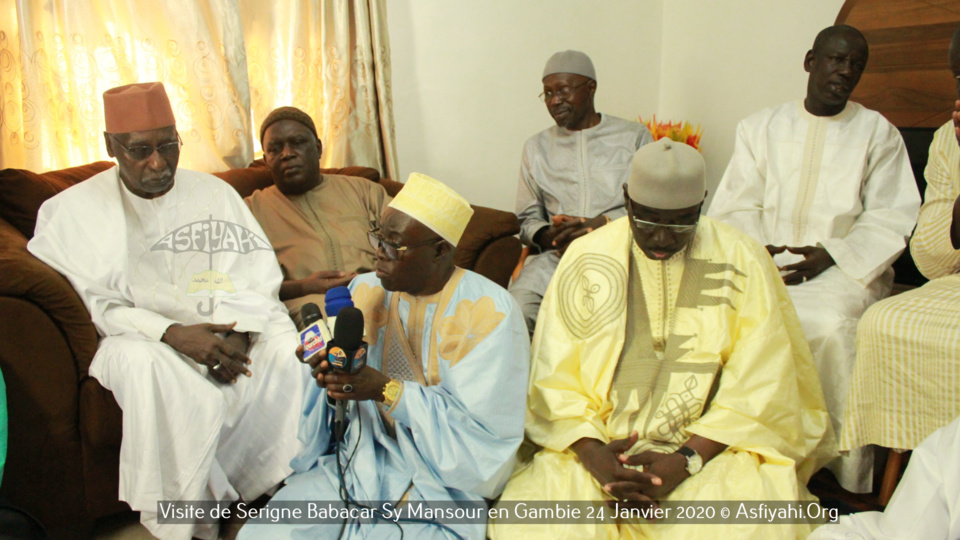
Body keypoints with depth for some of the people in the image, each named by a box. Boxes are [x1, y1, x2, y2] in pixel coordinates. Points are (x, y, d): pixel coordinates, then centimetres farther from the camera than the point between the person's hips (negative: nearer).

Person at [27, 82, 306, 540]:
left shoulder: (215, 193, 11)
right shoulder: (74, 210, 3)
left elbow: (259, 270, 4)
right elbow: (94, 305, -8)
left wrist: (237, 332, -15)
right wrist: (173, 334, -22)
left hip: (235, 327, 3)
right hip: (142, 339, -2)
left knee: (288, 348, -25)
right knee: (148, 366, -36)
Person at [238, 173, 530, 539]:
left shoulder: (489, 313, -12)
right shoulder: (365, 291, 4)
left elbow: (484, 430, -15)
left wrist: (388, 390, -22)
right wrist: (327, 369, -14)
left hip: (441, 478, -3)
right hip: (359, 457, 4)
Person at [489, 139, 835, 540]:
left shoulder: (742, 261, 0)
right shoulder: (586, 257, 2)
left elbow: (758, 389, -3)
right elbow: (554, 378, 0)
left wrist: (688, 459, -15)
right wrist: (592, 453, -16)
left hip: (710, 447, 0)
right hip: (599, 444, 1)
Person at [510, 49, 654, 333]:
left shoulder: (634, 136, 14)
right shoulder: (536, 147, 22)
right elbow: (527, 218, 19)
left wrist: (601, 224, -11)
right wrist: (548, 237, -5)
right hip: (556, 256, 2)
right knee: (515, 310, -29)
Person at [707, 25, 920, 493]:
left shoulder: (878, 133, 15)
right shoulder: (760, 128, 19)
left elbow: (890, 221, 5)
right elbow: (731, 208, 10)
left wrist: (830, 254, -12)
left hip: (843, 267, -1)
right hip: (763, 264, 2)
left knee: (832, 324, -34)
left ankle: (844, 477, -20)